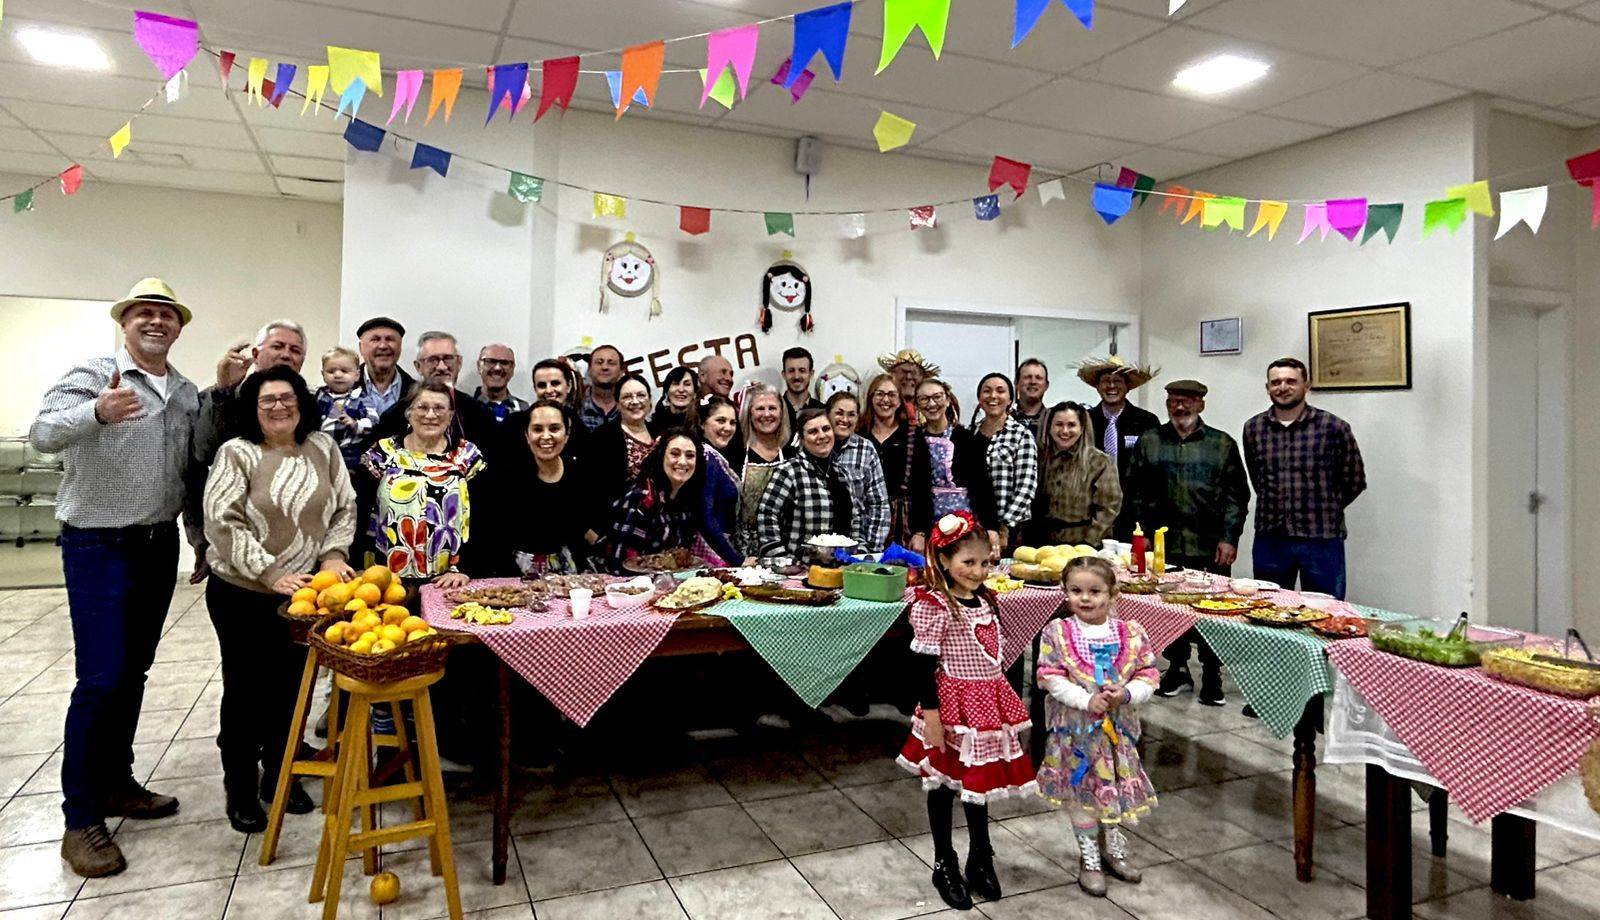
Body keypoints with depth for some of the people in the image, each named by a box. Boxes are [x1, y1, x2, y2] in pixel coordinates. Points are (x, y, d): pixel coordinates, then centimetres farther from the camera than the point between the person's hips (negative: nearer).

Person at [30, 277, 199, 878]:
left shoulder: (188, 394, 10)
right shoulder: (93, 375, -8)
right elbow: (43, 434, -25)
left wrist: (200, 537, 17)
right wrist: (97, 412, -45)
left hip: (159, 546, 6)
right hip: (99, 547, -6)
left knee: (133, 673, 14)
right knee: (100, 680, -6)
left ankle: (115, 782, 29)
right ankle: (80, 819, 6)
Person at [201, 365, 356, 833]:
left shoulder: (323, 448, 5)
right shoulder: (236, 454, -7)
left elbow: (345, 507, 8)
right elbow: (223, 523, -14)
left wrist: (333, 555, -7)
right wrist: (272, 575, -19)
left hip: (304, 593, 3)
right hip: (243, 595, -3)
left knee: (292, 686, 12)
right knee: (246, 689, 8)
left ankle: (279, 773, 31)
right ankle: (240, 788, 24)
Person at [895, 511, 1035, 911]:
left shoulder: (987, 600, 6)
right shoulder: (933, 605, -17)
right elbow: (925, 665, -16)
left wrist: (1007, 708, 18)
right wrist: (930, 714, -18)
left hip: (989, 704, 6)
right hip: (952, 706, -6)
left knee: (979, 782, 18)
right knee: (944, 784, 10)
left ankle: (981, 862, 35)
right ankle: (944, 866, 26)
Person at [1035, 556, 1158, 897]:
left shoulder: (1131, 633, -3)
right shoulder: (1057, 632, -9)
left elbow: (1148, 676, -1)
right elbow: (1051, 678, -13)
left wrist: (1126, 693, -19)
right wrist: (1087, 700, -21)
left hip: (1118, 727, 2)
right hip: (1074, 728, -2)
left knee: (1117, 789, 15)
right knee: (1080, 791, 9)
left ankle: (1114, 848, 39)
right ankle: (1089, 858, 28)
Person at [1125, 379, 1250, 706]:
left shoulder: (1222, 444, 7)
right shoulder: (1149, 442, 8)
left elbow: (1237, 494, 5)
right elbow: (1135, 492, 8)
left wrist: (1230, 538, -3)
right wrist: (1144, 534, 2)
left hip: (1211, 546, -1)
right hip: (1164, 544, 1)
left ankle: (1212, 677, 16)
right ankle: (1177, 669, 23)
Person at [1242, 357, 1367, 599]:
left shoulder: (1334, 427, -4)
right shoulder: (1253, 428, 5)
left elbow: (1355, 482, 5)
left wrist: (1324, 511, 9)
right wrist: (1278, 509, 11)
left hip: (1321, 540, -3)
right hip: (1269, 540, 3)